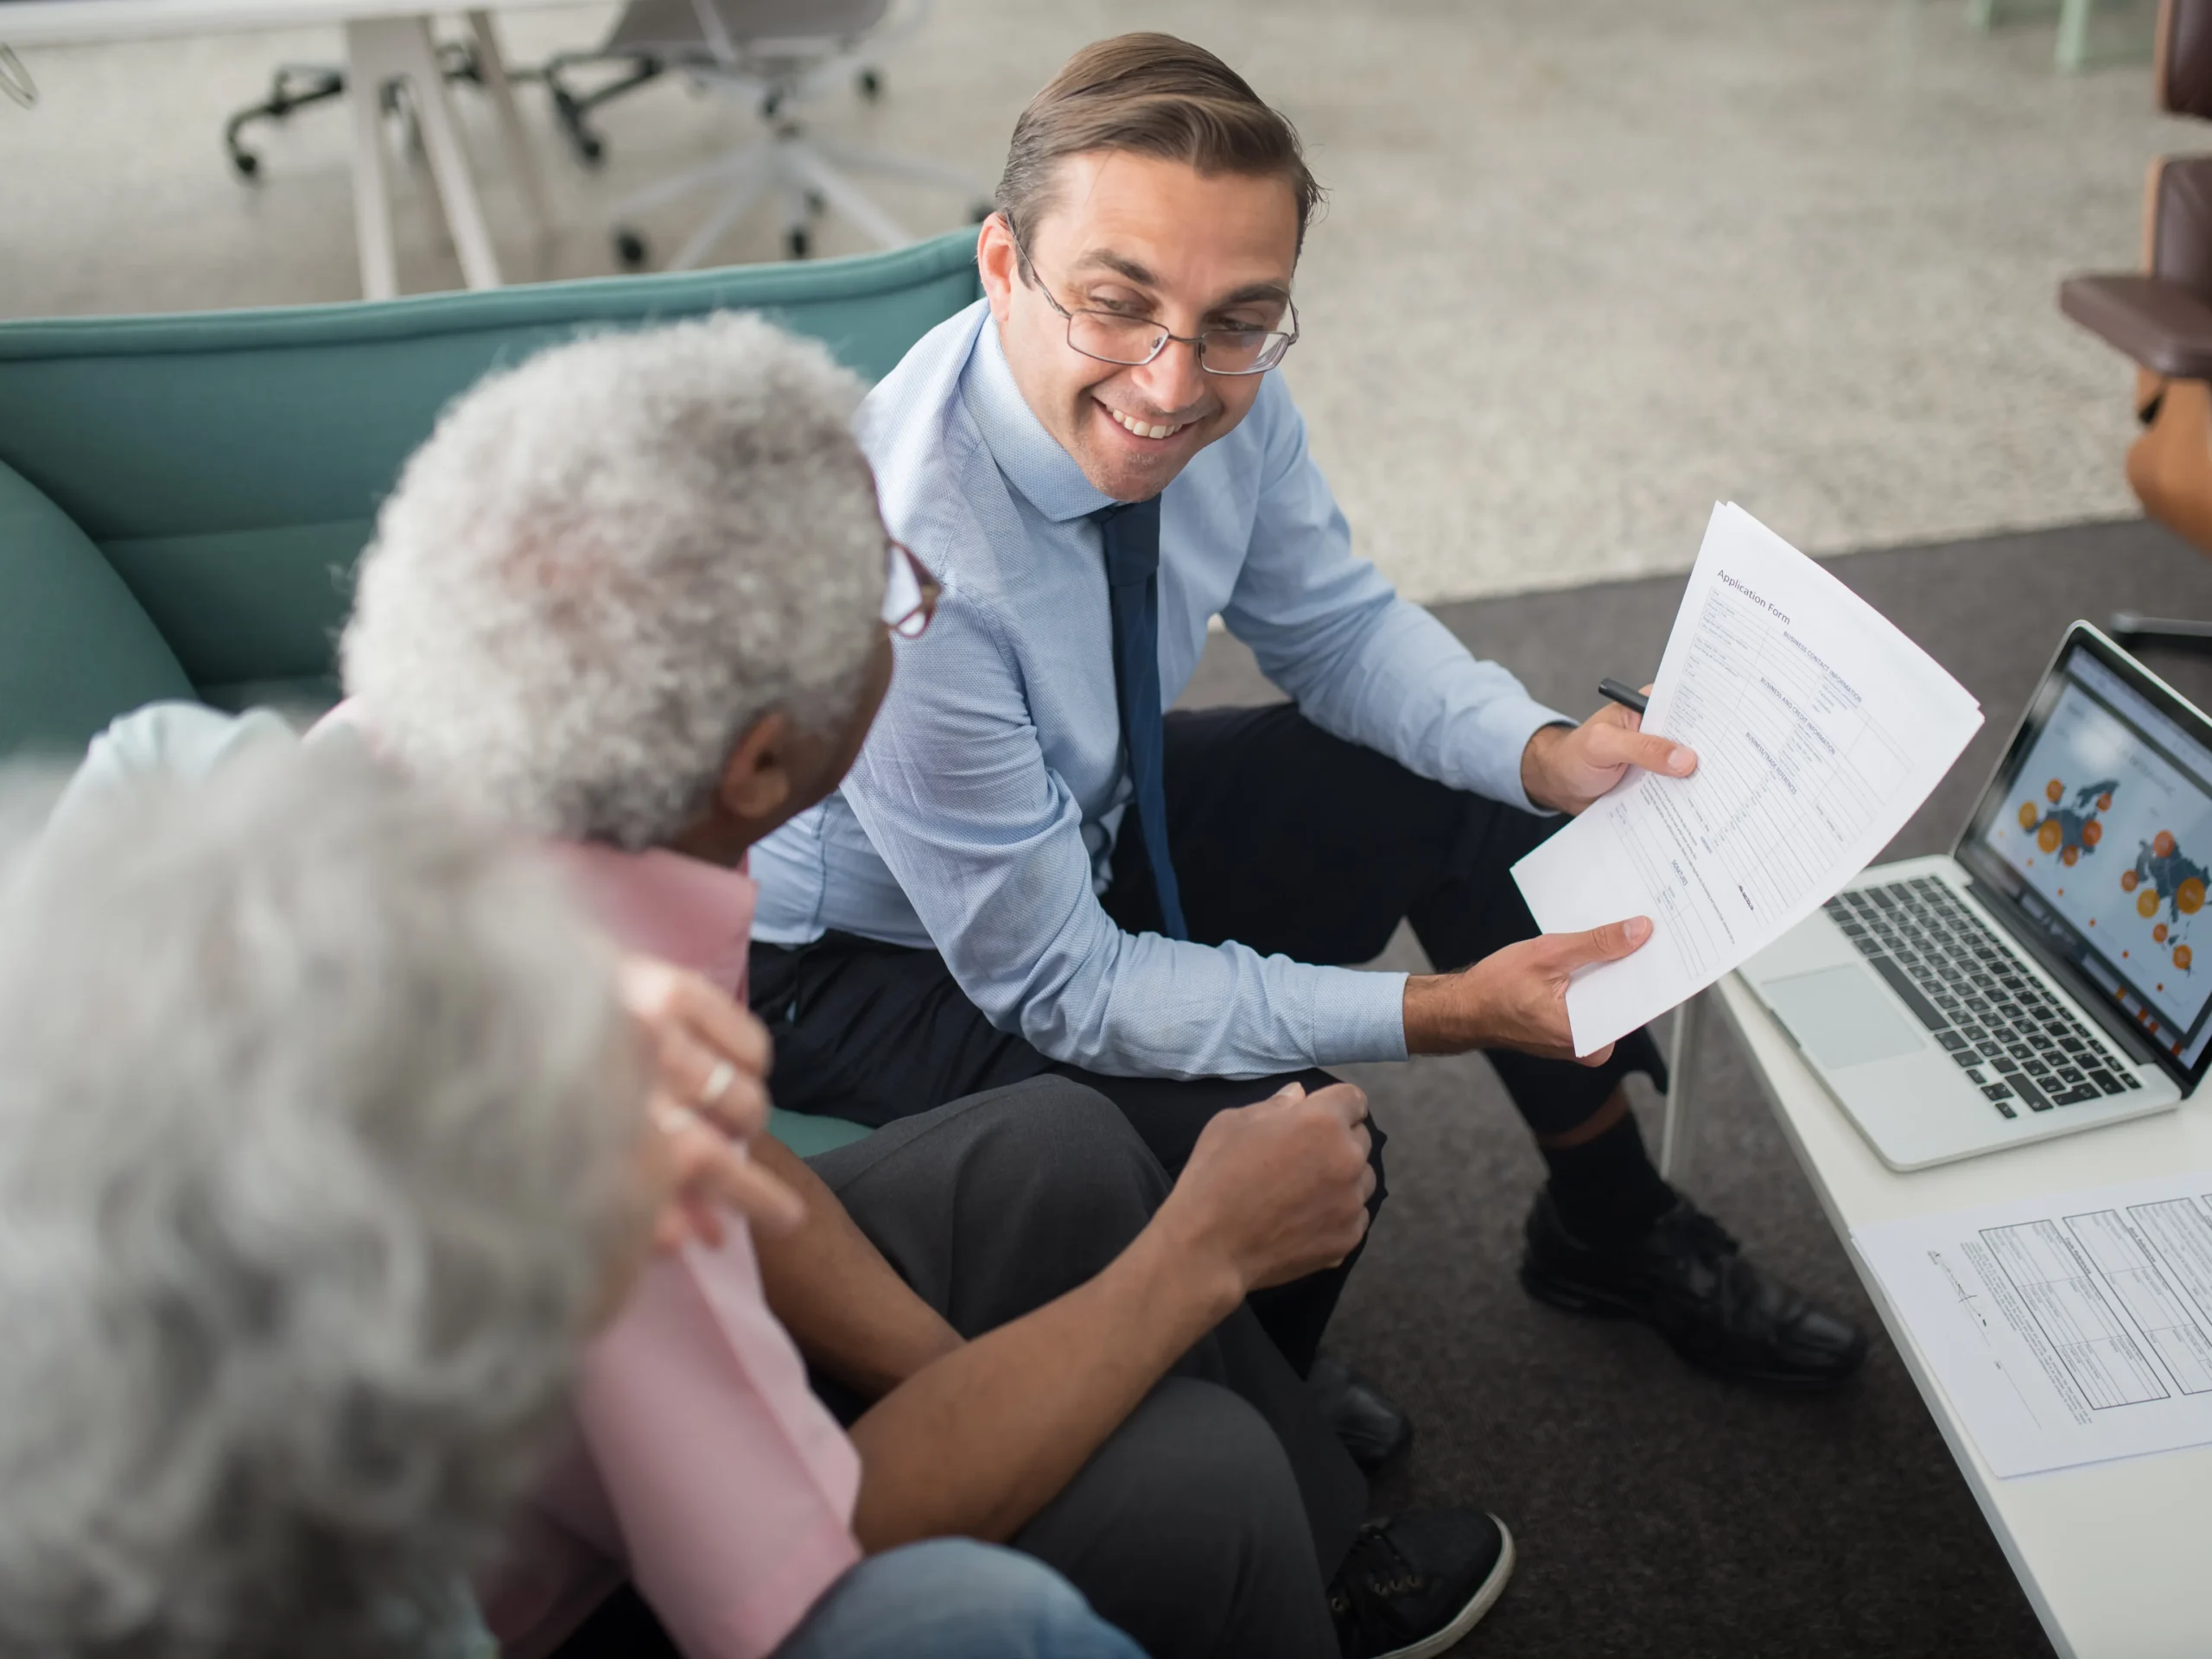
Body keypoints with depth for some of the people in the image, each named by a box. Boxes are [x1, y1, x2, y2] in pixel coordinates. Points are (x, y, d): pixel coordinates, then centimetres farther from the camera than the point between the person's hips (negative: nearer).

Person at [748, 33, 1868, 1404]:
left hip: (1085, 816, 7)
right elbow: (1055, 985, -29)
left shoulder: (1226, 396, -19)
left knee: (1481, 801, 1)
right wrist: (1443, 1011, -30)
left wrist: (1546, 754, -17)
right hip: (861, 953, -7)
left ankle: (1612, 1227, 23)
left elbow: (1335, 626, 1)